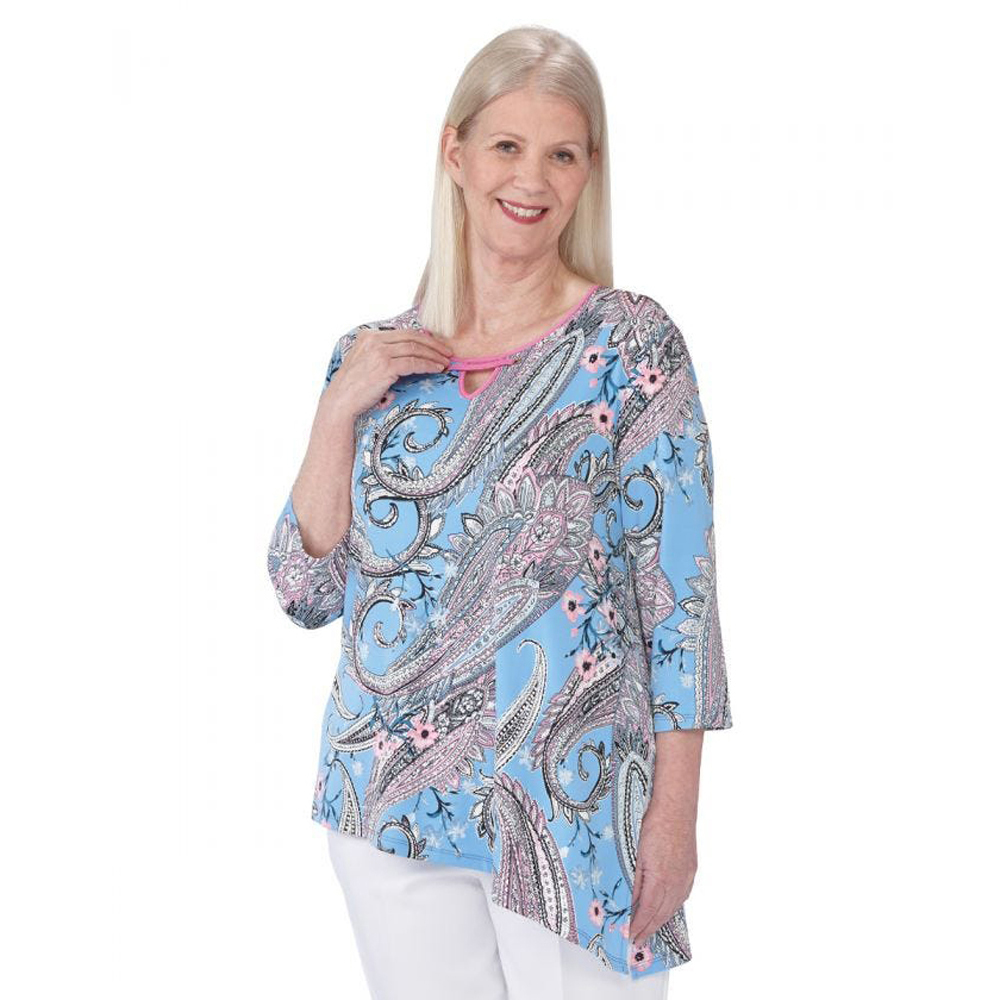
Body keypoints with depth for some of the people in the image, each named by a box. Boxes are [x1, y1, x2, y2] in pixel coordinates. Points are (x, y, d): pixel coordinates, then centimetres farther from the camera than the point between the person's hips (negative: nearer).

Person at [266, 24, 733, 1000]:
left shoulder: (631, 342, -6)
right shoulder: (374, 356, 5)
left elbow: (678, 588, -8)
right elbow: (308, 590, 3)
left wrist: (675, 810, -11)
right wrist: (340, 406, -8)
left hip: (569, 808, -3)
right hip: (390, 799, 3)